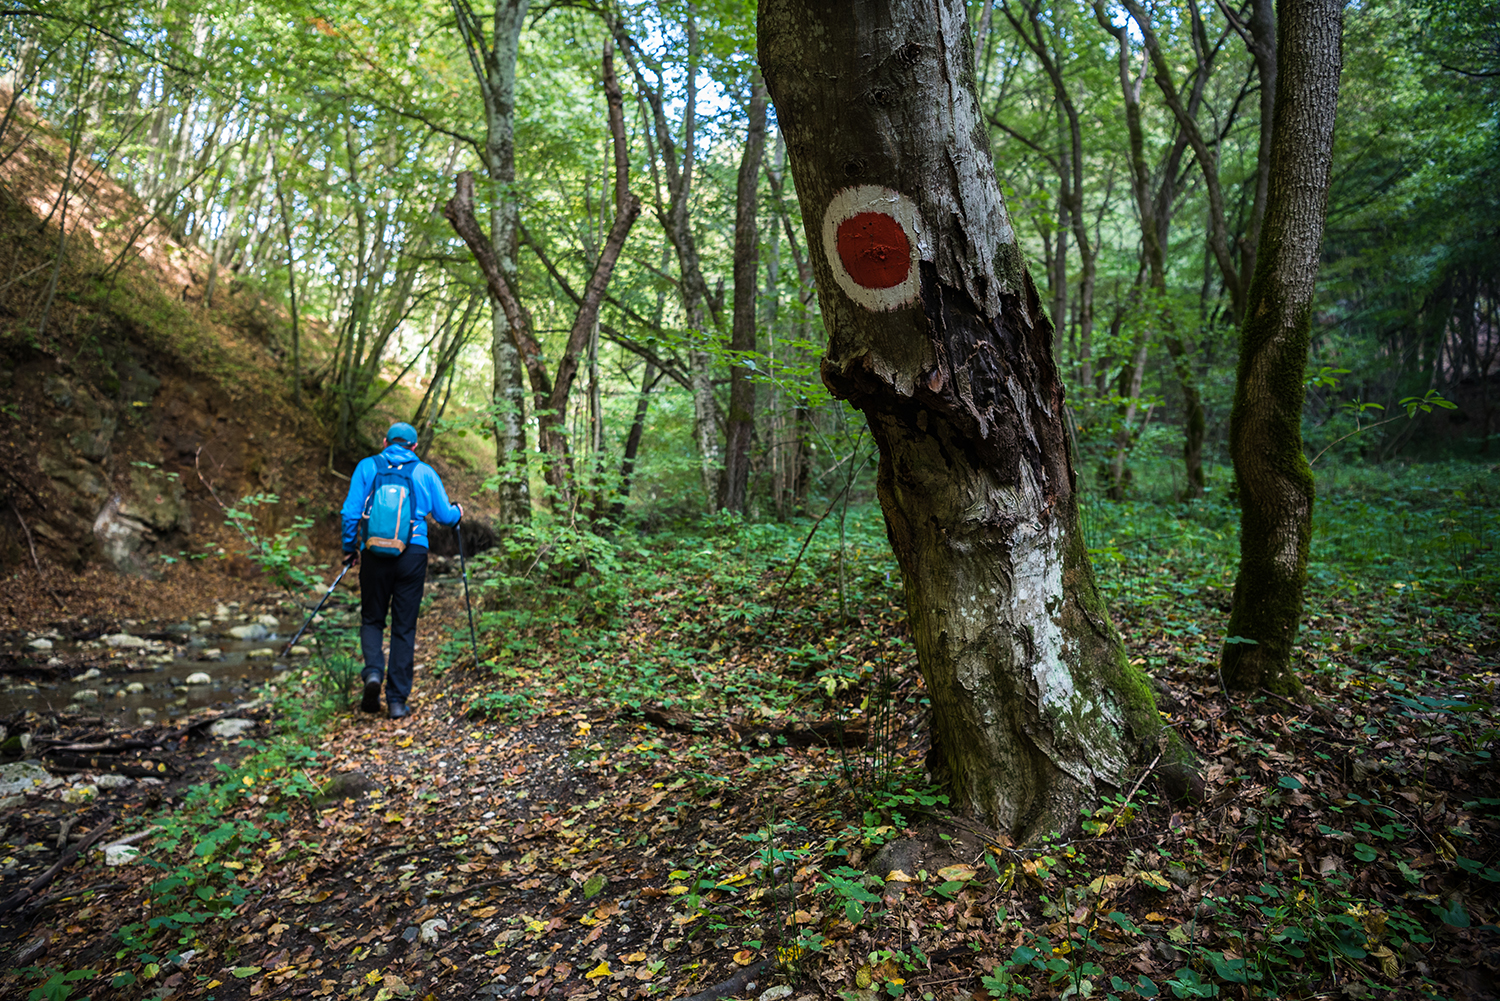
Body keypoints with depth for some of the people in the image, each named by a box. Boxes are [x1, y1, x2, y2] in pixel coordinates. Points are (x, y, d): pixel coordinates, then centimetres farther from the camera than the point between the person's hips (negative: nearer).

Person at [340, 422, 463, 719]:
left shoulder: (367, 466, 7)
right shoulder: (425, 472, 7)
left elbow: (350, 512, 1)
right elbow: (445, 516, 7)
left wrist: (349, 549, 13)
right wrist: (458, 511, 30)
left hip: (375, 553, 0)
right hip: (413, 554, 0)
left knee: (372, 619, 17)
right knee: (404, 627, 6)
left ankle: (373, 672, -9)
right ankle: (397, 700, 7)